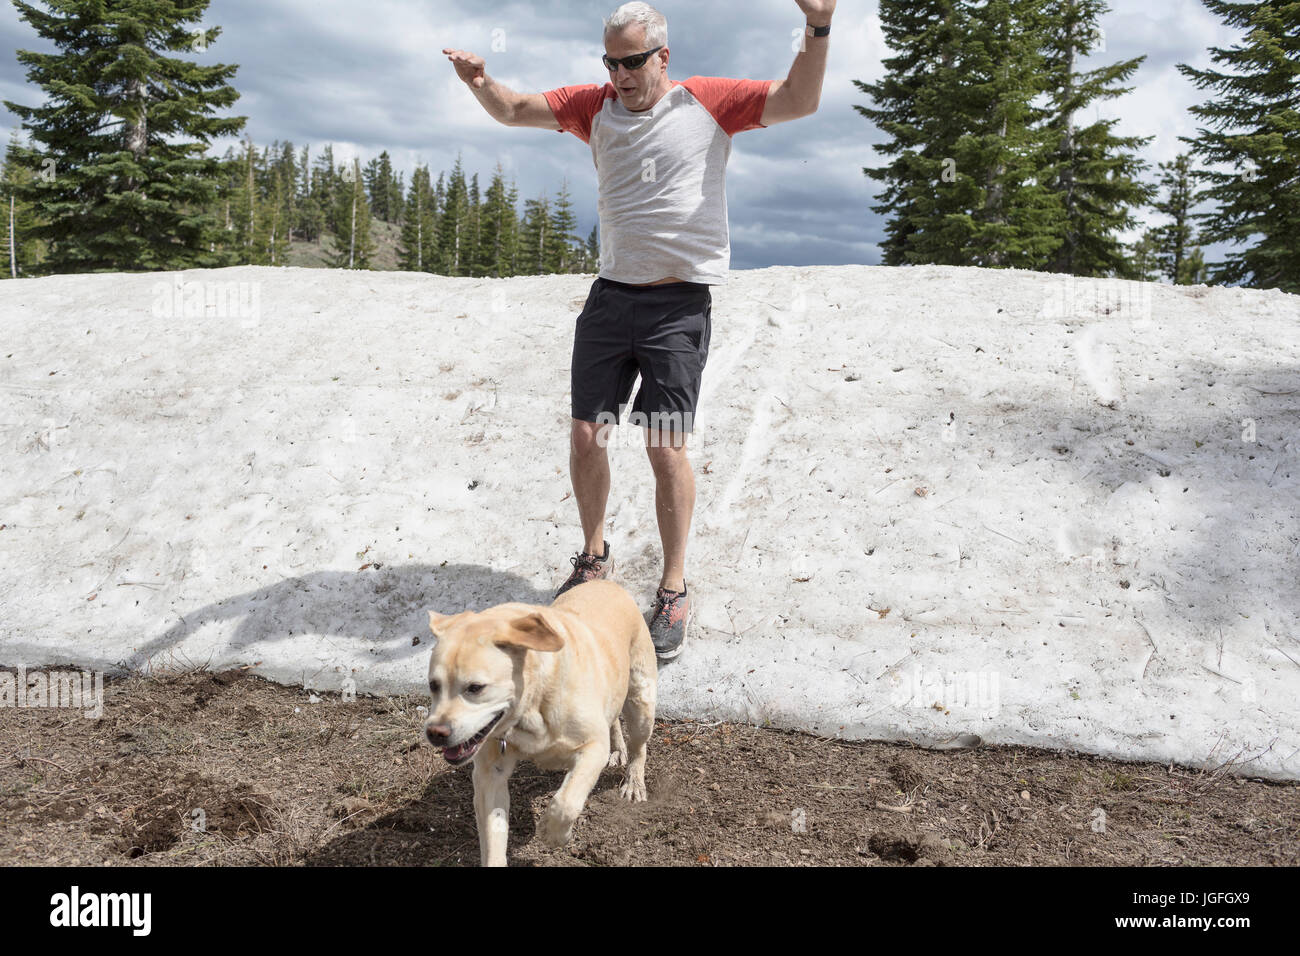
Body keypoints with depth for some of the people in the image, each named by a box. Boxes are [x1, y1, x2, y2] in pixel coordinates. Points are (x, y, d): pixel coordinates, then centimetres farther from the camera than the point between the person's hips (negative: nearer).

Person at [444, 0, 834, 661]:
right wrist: (479, 81, -9)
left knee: (666, 449, -7)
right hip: (610, 296, 4)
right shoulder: (596, 107, 13)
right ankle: (594, 557, 26)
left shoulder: (707, 101, 4)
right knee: (585, 435, 2)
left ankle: (673, 592, 7)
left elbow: (798, 102, -3)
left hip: (680, 305, -4)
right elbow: (512, 110, 13)